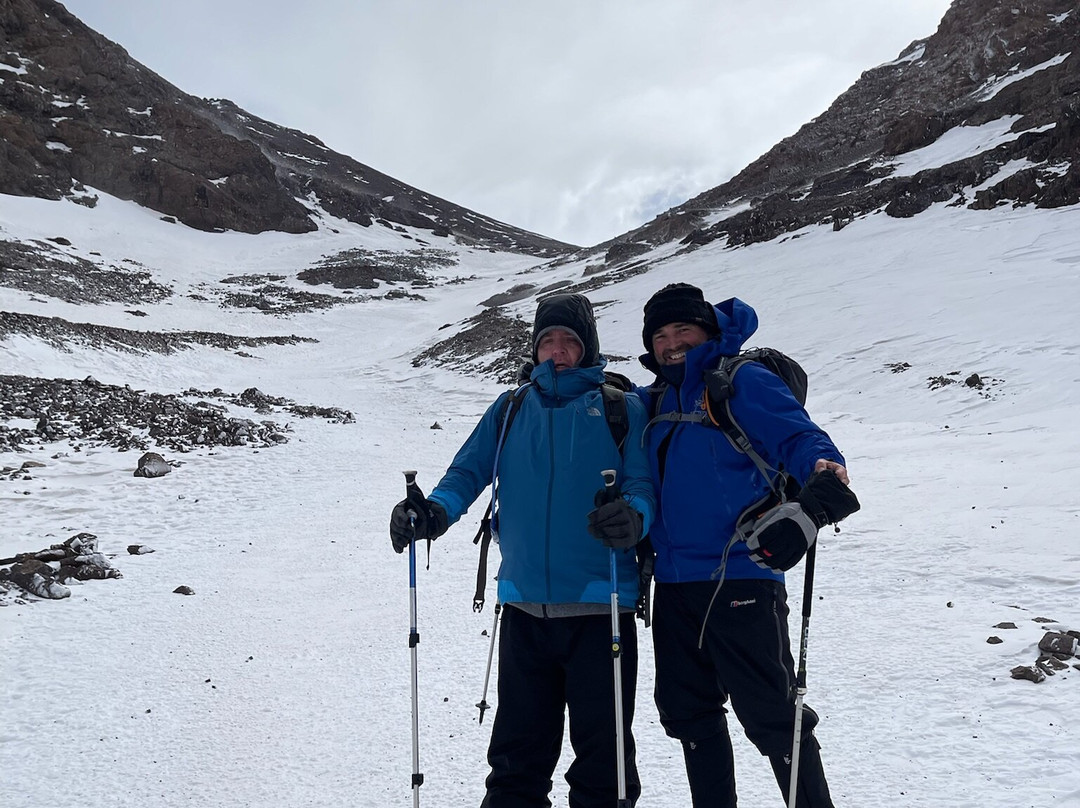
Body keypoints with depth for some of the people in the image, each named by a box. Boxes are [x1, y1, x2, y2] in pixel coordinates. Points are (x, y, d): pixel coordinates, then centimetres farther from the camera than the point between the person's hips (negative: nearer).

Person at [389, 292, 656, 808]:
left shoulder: (621, 408, 4)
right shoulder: (510, 410, 14)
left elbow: (643, 485, -3)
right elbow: (469, 471, 8)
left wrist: (633, 517, -26)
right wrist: (435, 511, -12)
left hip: (599, 604, -2)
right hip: (524, 605, 3)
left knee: (602, 748, 5)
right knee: (518, 746, 13)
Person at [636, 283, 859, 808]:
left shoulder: (741, 381, -5)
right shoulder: (654, 401, 15)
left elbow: (798, 438, -15)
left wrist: (823, 472, -35)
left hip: (738, 577, -7)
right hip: (674, 582, 7)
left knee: (770, 715, -3)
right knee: (689, 713, 16)